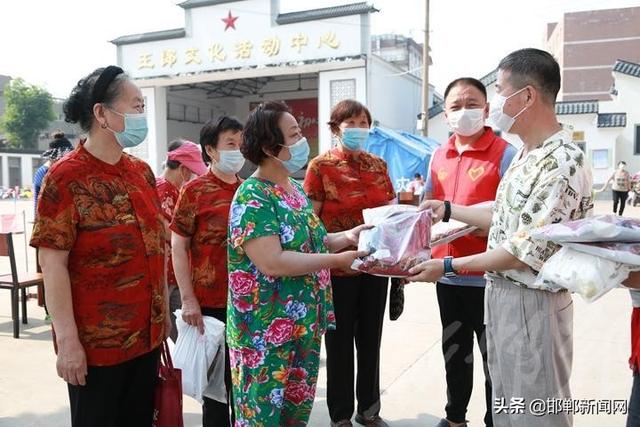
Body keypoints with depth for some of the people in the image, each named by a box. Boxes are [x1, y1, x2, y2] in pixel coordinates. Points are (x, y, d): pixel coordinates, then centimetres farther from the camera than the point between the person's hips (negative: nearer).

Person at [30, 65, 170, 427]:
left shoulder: (142, 172, 5)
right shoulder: (66, 179, -12)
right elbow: (54, 266, -14)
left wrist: (164, 312, 11)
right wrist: (67, 339, -16)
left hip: (147, 334, 6)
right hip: (96, 342, -6)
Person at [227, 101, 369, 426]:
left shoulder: (296, 188, 8)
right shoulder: (252, 197, -18)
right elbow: (272, 263, -28)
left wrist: (345, 237, 1)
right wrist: (336, 260, -23)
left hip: (305, 326, 8)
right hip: (265, 333, -8)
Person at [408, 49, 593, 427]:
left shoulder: (563, 163, -22)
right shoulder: (527, 154, 9)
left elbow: (527, 251, -23)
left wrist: (447, 267, -18)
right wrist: (448, 210, 15)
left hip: (532, 302, -9)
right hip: (501, 292, 9)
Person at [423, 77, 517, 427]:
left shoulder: (505, 154, -9)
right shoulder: (438, 156, 9)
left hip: (488, 277, -6)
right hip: (448, 275, 6)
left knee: (494, 358, 10)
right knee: (454, 353, 21)